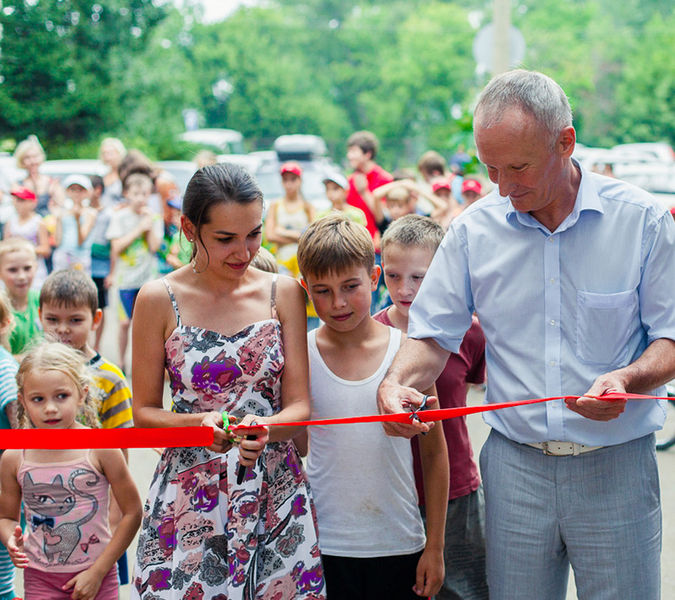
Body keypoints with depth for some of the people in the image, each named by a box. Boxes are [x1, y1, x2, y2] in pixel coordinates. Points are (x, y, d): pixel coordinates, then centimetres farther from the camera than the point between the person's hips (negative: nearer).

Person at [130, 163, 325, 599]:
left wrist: (265, 429, -20)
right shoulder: (160, 299, -2)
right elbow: (144, 412, 2)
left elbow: (299, 405, 2)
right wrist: (199, 423, -18)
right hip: (189, 499, -1)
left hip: (276, 495, 2)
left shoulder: (283, 293, 3)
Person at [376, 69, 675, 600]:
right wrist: (396, 384, -14)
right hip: (514, 464, 2)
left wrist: (628, 378, -20)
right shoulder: (474, 229, 2)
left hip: (616, 465, -1)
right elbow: (434, 335, 6)